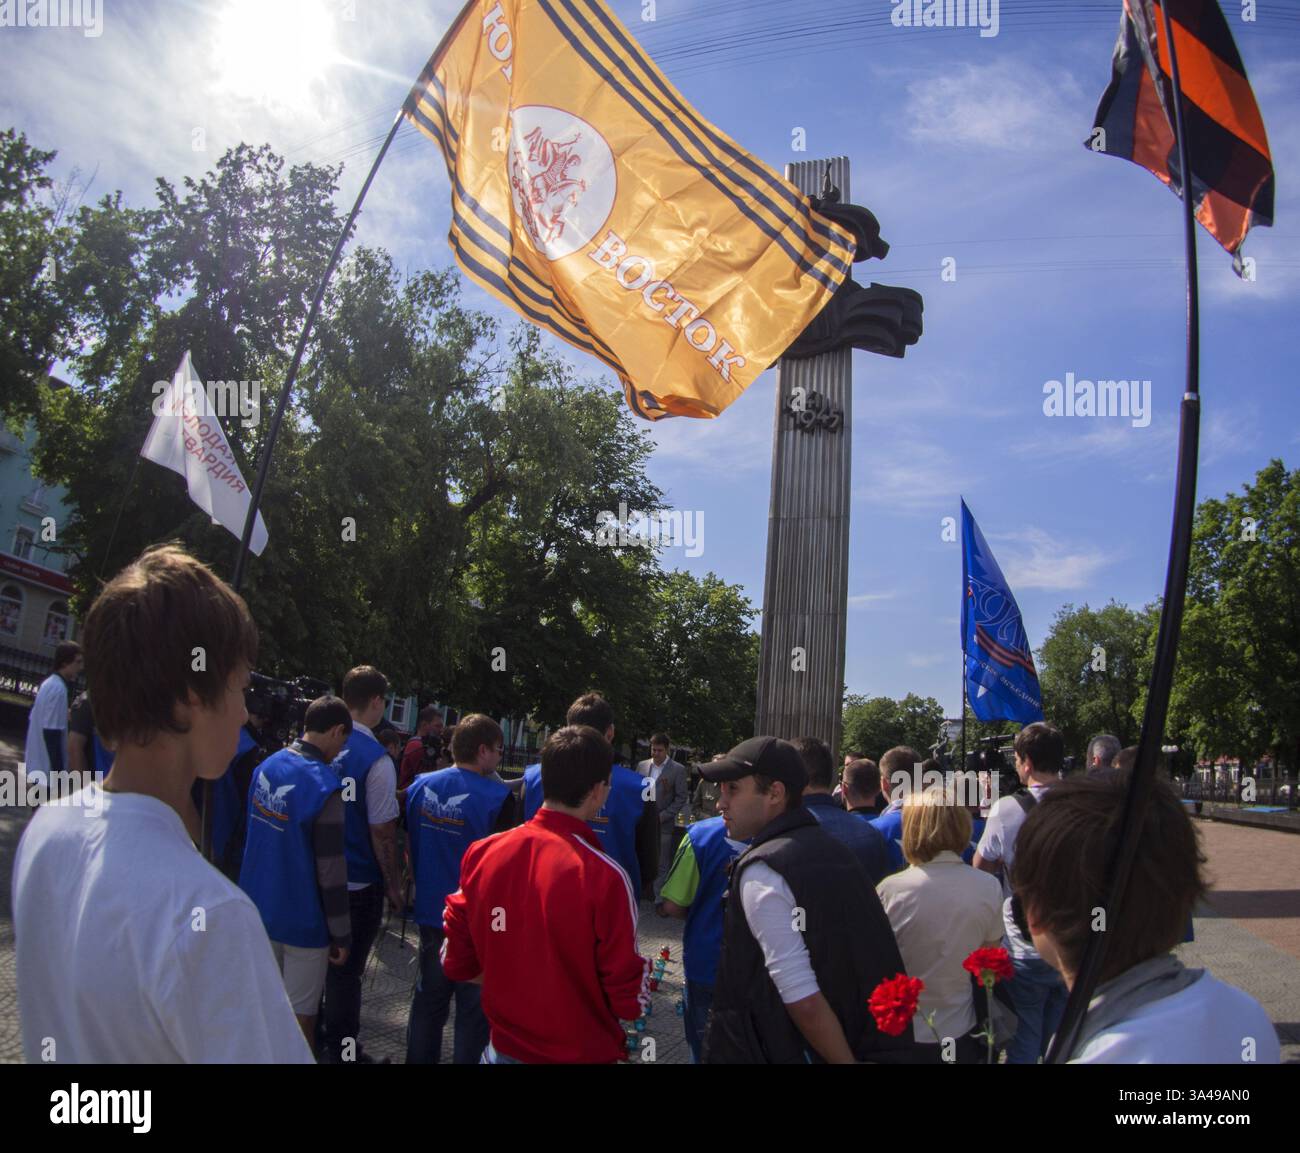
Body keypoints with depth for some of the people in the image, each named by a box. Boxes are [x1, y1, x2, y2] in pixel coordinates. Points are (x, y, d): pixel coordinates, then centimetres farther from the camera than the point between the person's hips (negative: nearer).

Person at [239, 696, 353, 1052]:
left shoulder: (267, 766, -1)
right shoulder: (324, 785, -23)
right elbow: (331, 870, -20)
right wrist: (341, 934, -11)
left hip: (259, 906, 7)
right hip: (302, 919, -7)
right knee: (299, 1016, 7)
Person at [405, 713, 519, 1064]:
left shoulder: (420, 786, -3)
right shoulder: (498, 797, -20)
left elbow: (407, 841, 11)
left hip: (431, 912, 5)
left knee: (428, 999, 21)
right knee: (474, 1008, 11)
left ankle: (419, 1059, 33)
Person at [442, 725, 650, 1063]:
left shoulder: (481, 853, -11)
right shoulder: (605, 877, -25)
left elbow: (455, 964, 0)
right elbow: (630, 1002, -17)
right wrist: (643, 978, 3)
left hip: (503, 1048, 3)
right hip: (580, 1052, -3)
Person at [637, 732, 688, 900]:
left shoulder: (678, 770, -3)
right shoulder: (642, 766, 9)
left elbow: (681, 798, -4)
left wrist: (662, 816, -10)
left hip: (664, 825, -3)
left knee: (662, 866, 1)